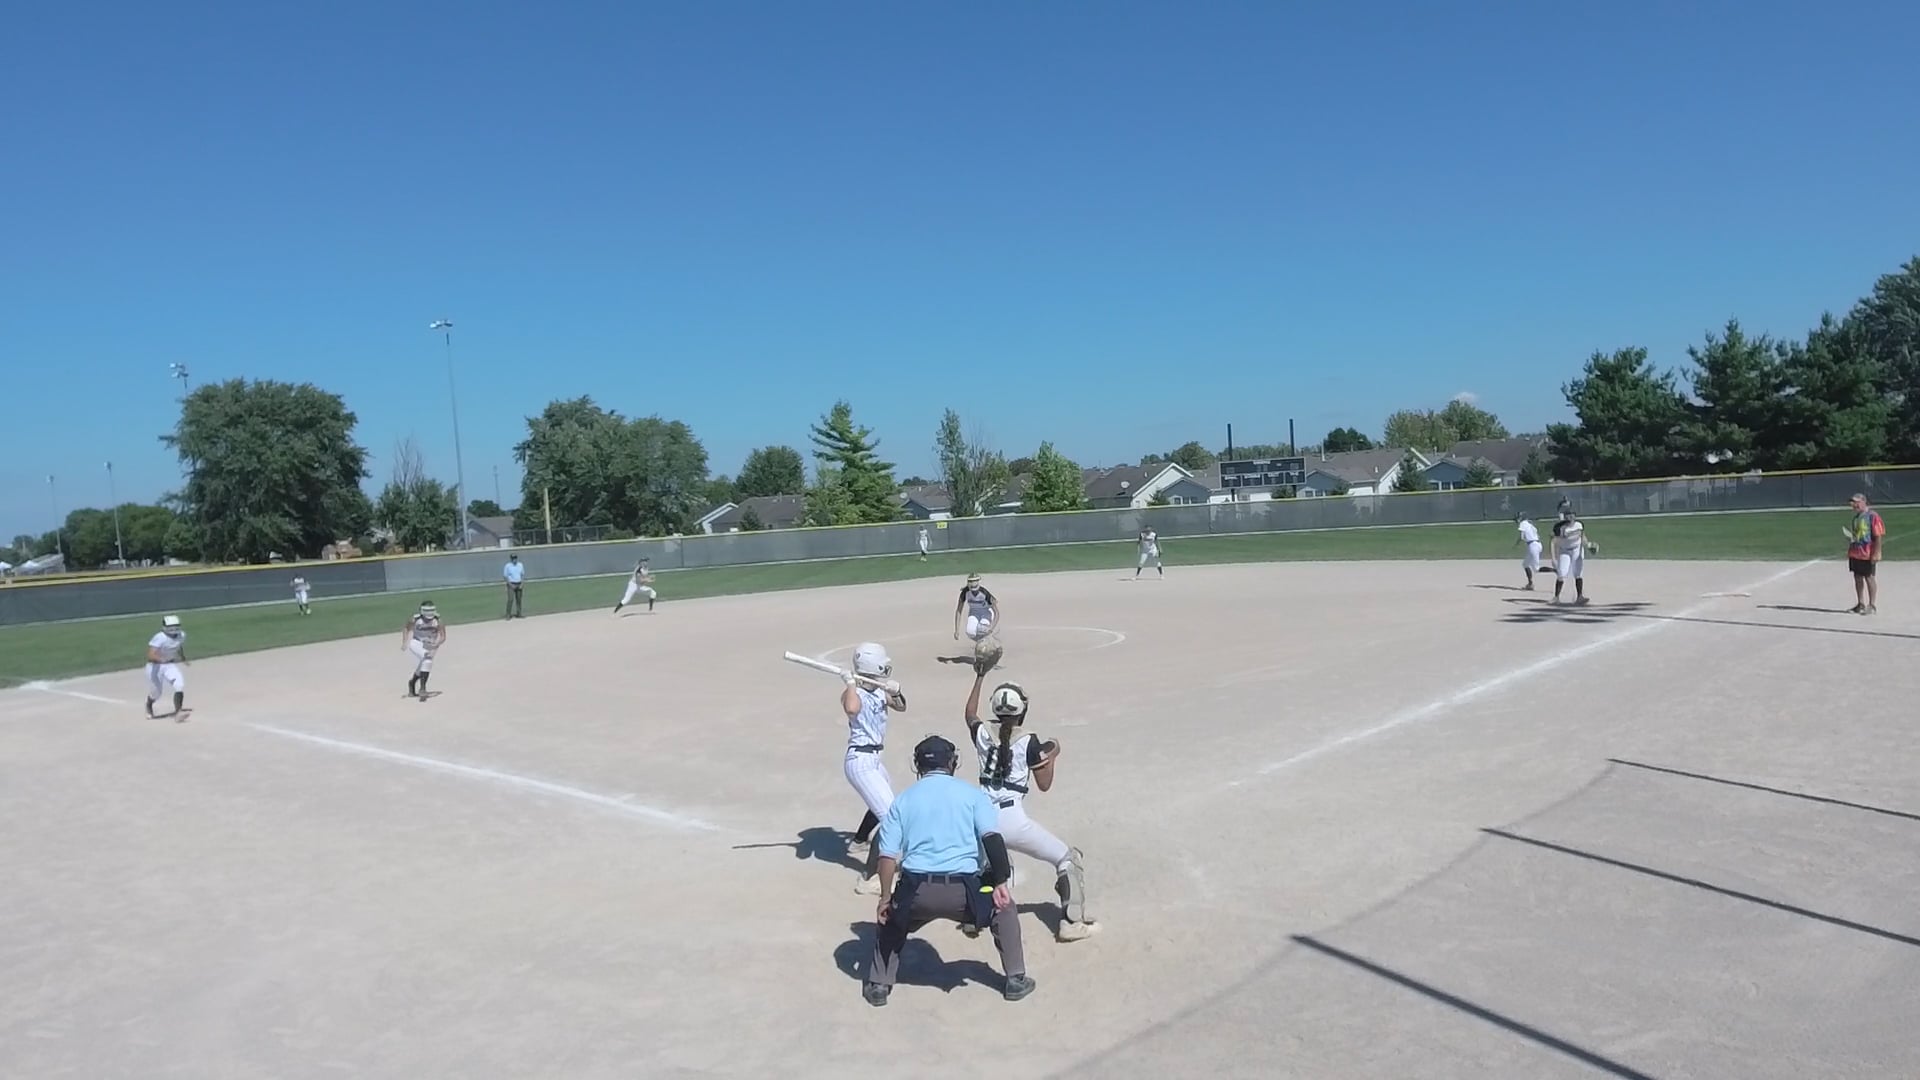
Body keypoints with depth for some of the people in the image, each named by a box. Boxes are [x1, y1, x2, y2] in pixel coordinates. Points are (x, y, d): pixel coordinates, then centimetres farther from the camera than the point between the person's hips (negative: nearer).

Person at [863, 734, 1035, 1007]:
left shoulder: (902, 800, 14)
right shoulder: (972, 793, 9)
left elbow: (887, 856, 7)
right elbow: (992, 838, -6)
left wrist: (885, 898, 15)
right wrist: (1001, 882, -5)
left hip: (916, 891, 2)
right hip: (962, 890, -1)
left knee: (890, 920, 32)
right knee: (1003, 908, 26)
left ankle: (878, 985, 27)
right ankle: (1016, 980, 25)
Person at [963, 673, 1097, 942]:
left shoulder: (983, 734, 5)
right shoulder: (1028, 742, -7)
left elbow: (970, 713, 29)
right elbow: (1044, 785, 1)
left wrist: (980, 676, 36)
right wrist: (1052, 755, 15)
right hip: (1012, 820, -5)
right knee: (1068, 858, 11)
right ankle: (1073, 922, 5)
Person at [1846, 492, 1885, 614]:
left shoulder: (1872, 516, -13)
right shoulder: (1856, 516, 12)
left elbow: (1879, 536, -16)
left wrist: (1875, 554, -20)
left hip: (1868, 554, -8)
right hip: (1855, 553, 8)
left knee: (1869, 578, 0)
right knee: (1857, 577, 12)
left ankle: (1872, 605, 7)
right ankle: (1860, 603, 22)